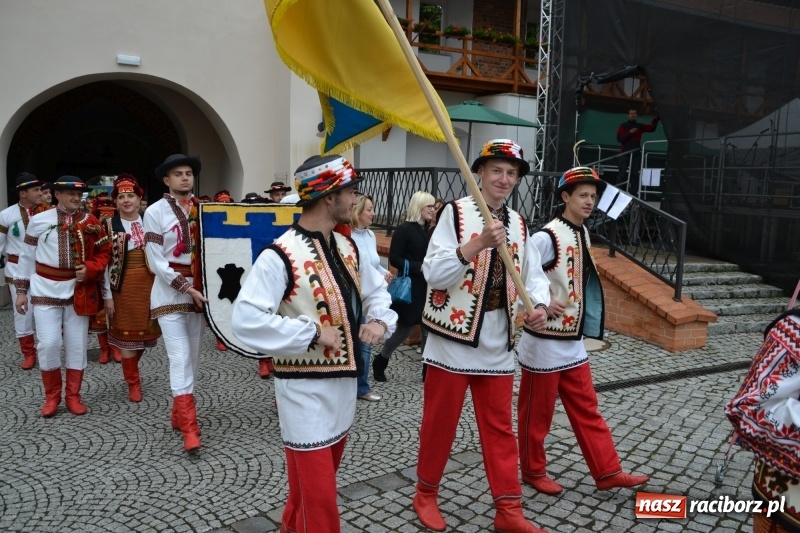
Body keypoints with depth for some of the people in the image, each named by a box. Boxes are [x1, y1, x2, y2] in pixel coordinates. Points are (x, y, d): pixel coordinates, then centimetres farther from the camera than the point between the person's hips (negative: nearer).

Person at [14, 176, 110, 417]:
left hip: (78, 290, 1)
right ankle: (52, 396, 15)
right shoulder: (38, 221, -2)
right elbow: (27, 257, 4)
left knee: (77, 345, 6)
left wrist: (89, 269, -15)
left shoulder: (91, 223, 0)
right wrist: (21, 291, 4)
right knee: (48, 343, -5)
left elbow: (103, 254, 4)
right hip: (46, 290, -1)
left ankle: (73, 396, 20)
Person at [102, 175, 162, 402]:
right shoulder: (109, 225, -3)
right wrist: (107, 294, -8)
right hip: (123, 285, -3)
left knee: (145, 331, 11)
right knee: (126, 333, 4)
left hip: (148, 283, 3)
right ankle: (133, 382, 18)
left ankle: (131, 370, 38)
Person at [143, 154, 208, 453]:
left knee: (192, 359, 11)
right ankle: (189, 428, -5)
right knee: (180, 360, -9)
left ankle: (178, 415, 27)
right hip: (170, 292, -4)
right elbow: (156, 262, -9)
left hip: (199, 290, 5)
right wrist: (187, 288, -15)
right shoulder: (155, 212, -6)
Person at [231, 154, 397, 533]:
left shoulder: (346, 248, 5)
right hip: (306, 390, -8)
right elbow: (245, 320, -26)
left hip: (343, 382, 8)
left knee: (322, 478, 24)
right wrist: (312, 333, -24)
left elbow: (375, 289, 19)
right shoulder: (280, 256, -20)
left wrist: (379, 320, -3)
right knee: (316, 494, 0)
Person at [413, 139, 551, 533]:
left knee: (500, 428, 13)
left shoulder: (518, 222, 9)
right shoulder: (455, 212, -9)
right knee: (439, 424, 10)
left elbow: (532, 274, 12)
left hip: (497, 345, 5)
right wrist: (478, 244, -29)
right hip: (453, 340, -5)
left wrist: (539, 305, -9)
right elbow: (434, 275, -18)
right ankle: (426, 494, 31)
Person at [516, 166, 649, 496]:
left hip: (573, 343, 8)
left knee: (586, 410, 15)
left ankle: (607, 472, 25)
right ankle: (533, 471, 26)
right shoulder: (547, 237, -19)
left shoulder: (583, 233, 8)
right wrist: (542, 303, -26)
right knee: (537, 413, 8)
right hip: (544, 342, -8)